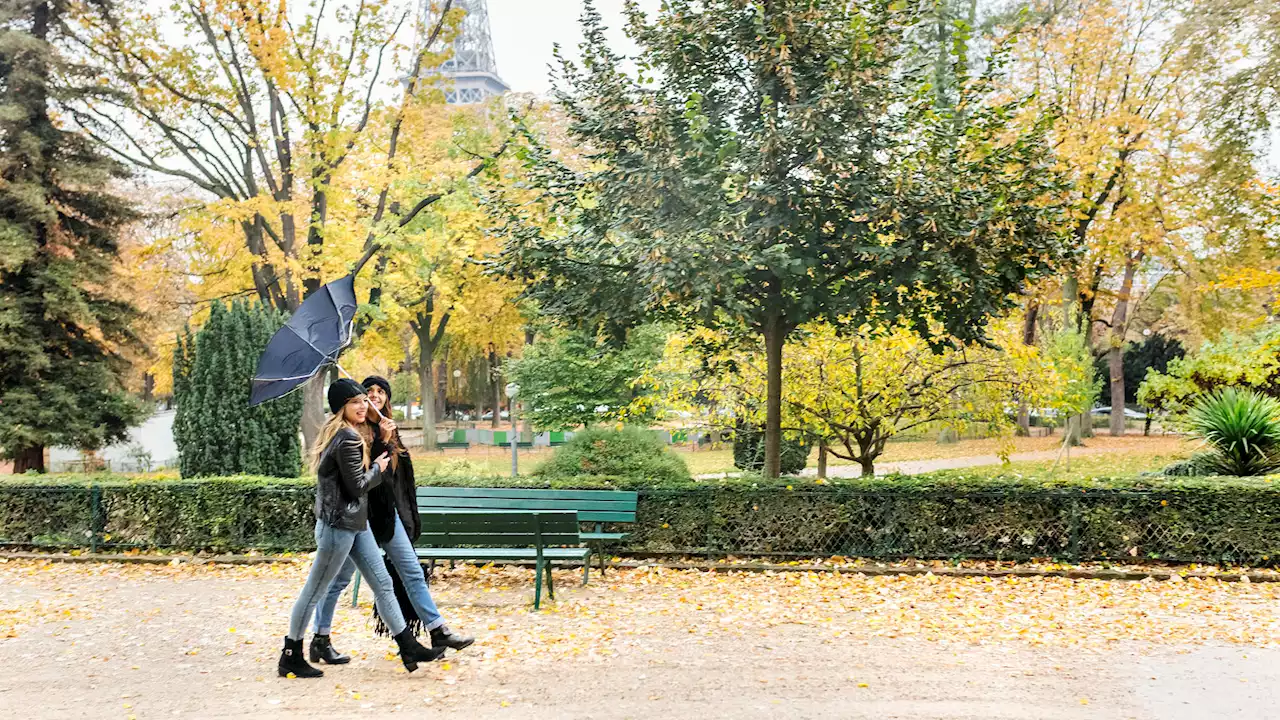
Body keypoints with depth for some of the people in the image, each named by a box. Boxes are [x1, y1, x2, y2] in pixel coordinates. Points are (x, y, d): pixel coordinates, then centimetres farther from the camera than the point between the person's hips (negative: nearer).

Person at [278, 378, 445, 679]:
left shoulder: (336, 432, 12)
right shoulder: (348, 439, -19)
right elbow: (357, 485, -18)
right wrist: (378, 468, -2)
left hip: (356, 522, 10)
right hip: (339, 524, -10)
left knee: (382, 583, 10)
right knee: (314, 591, 3)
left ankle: (409, 648, 14)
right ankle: (291, 658, 16)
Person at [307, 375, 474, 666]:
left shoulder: (389, 430, 14)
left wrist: (406, 514, 20)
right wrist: (381, 442, -24)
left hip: (387, 512, 7)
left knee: (412, 572, 6)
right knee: (340, 577, 2)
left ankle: (438, 631, 9)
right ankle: (320, 640, 14)